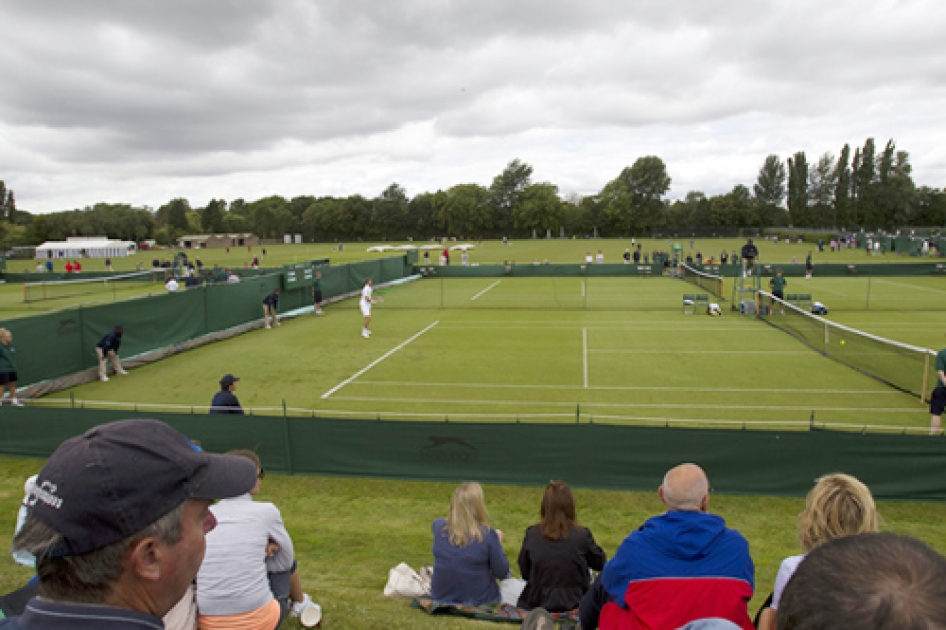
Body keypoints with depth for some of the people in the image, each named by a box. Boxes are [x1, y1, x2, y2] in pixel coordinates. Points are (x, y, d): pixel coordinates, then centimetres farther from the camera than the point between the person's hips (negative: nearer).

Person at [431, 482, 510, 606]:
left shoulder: (438, 527, -12)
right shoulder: (487, 535, -22)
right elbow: (501, 573, -11)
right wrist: (498, 543, 3)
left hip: (440, 597, 4)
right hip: (478, 602, -4)